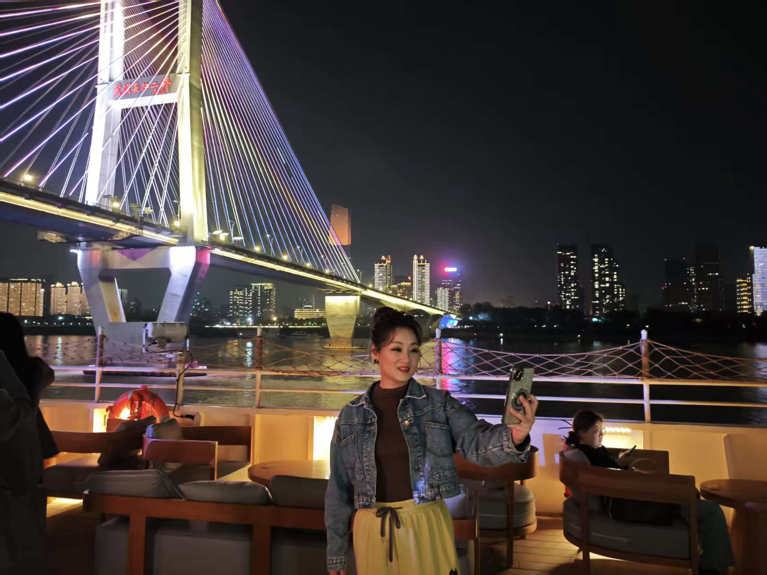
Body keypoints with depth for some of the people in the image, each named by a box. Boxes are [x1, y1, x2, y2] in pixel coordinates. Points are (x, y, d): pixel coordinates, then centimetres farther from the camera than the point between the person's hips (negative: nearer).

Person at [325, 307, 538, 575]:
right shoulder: (350, 416, 1)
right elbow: (339, 488, 6)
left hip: (427, 528, -1)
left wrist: (514, 437, -40)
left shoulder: (439, 404, -2)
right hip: (372, 532, 1)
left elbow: (477, 441, -18)